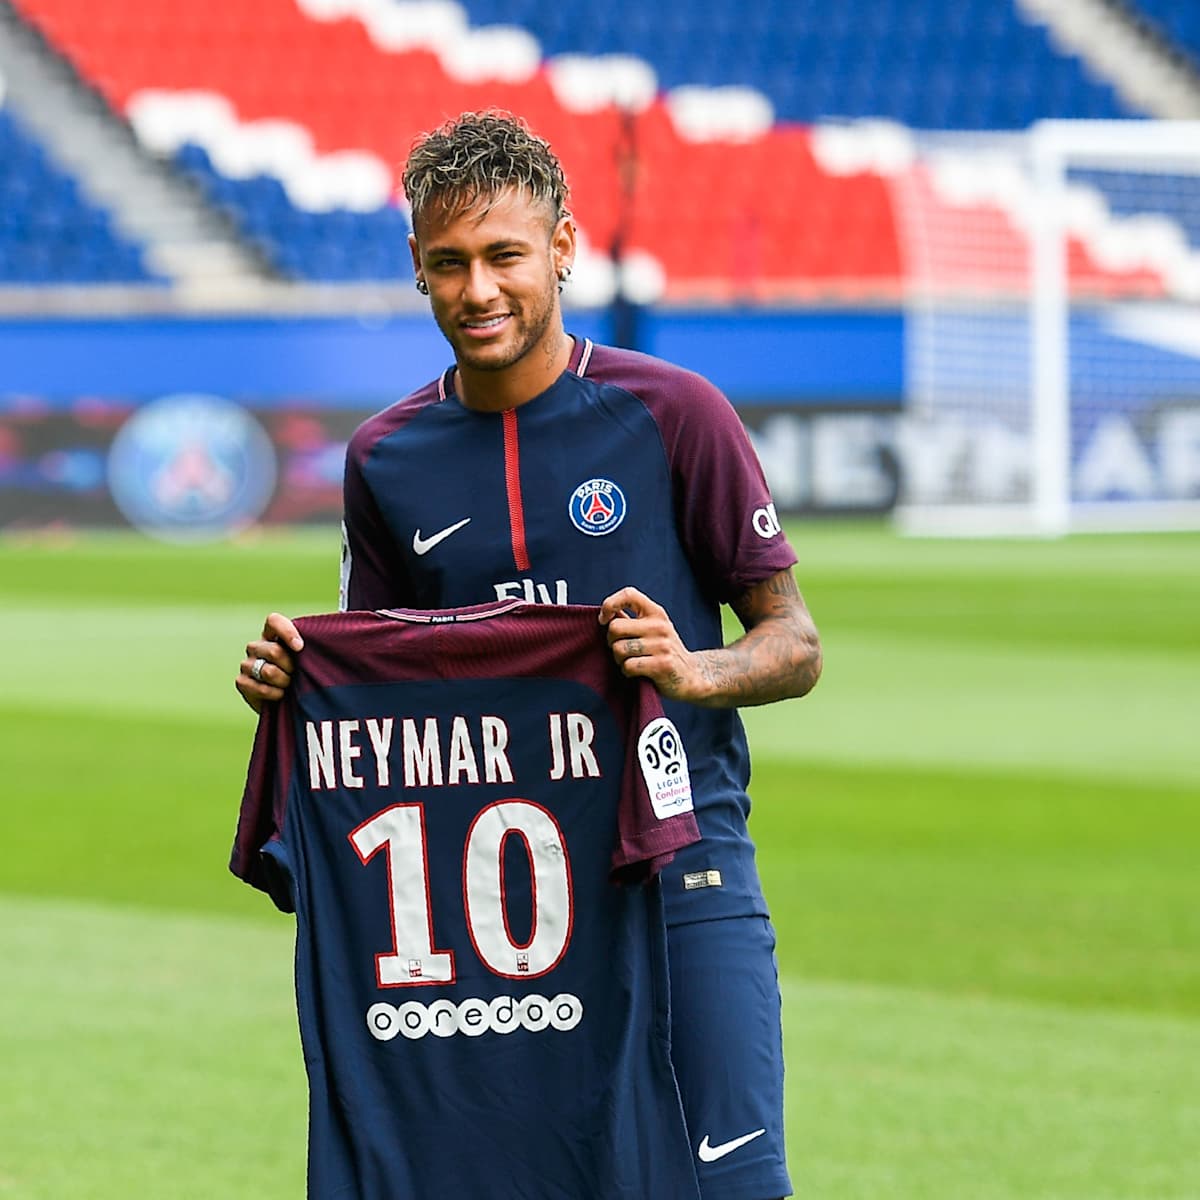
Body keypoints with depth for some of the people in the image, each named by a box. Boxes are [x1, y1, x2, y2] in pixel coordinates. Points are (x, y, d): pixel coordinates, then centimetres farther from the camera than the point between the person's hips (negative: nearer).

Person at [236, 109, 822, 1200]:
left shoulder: (672, 414, -2)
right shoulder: (385, 458, 9)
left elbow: (793, 643, 0)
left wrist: (695, 671, -20)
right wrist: (290, 679, -2)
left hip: (681, 864, -3)